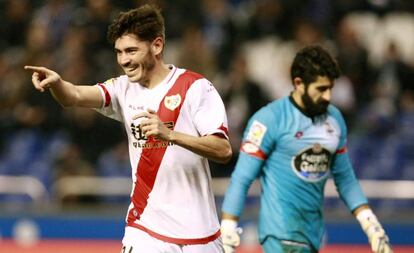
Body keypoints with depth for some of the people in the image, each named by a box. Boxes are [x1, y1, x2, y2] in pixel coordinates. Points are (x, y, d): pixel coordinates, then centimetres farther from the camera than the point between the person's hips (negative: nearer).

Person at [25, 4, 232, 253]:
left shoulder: (195, 87, -7)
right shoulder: (125, 89, 4)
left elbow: (223, 151, -17)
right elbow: (75, 96, -14)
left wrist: (169, 134, -30)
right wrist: (56, 82, -37)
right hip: (145, 230, 2)